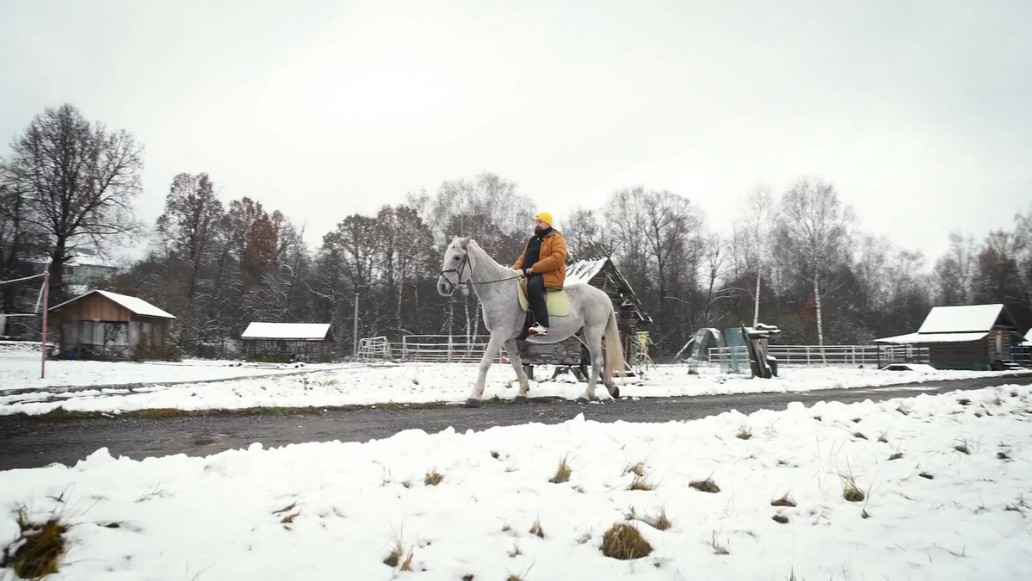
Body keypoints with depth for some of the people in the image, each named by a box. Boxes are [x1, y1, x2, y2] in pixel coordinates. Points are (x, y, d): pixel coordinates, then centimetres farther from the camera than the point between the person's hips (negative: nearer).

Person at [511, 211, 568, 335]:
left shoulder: (556, 238, -3)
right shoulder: (533, 239, 22)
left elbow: (558, 257, -19)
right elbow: (524, 256, 23)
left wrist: (534, 268, -22)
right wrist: (516, 269, 0)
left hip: (550, 275, -9)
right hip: (531, 274, 9)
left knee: (533, 284, -37)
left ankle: (542, 324, -43)